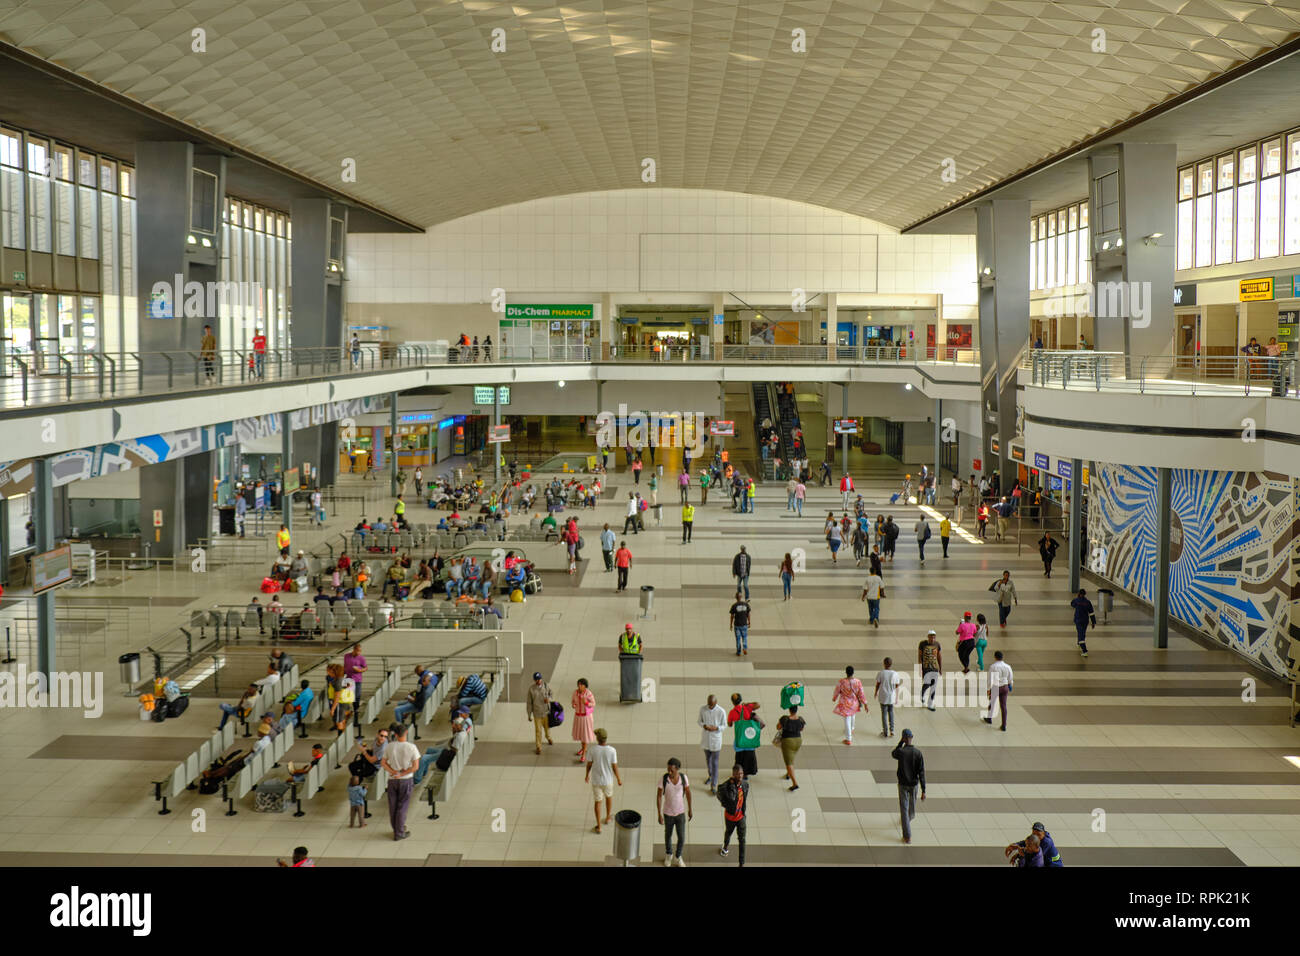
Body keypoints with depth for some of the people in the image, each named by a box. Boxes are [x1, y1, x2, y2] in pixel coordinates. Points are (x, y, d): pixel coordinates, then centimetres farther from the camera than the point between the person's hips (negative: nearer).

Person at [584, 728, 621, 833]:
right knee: (609, 796, 30)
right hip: (608, 780, 0)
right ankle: (608, 817, 47)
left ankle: (598, 827, 20)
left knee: (598, 802, 15)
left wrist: (587, 775, 13)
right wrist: (619, 779, 2)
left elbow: (589, 764, -7)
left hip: (595, 780, 0)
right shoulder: (612, 751, -23)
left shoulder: (593, 750, -20)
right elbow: (615, 767, -15)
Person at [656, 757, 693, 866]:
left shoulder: (683, 777, -20)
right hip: (668, 813, -1)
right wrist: (659, 815, -14)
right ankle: (668, 854, 52)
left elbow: (688, 792, -3)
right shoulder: (663, 779, -26)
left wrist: (690, 809, 7)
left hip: (680, 812, 1)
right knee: (668, 835, 22)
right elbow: (658, 797, -16)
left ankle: (677, 858, 39)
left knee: (681, 839, 9)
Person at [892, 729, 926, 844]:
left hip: (903, 784, -3)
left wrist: (901, 742, 0)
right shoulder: (918, 753, -13)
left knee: (904, 809, 2)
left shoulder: (901, 751, -19)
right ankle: (911, 816, 62)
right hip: (914, 784, 3)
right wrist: (923, 790, -10)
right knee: (912, 803, 31)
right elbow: (921, 773, -12)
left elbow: (893, 754, 9)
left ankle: (907, 836, -2)